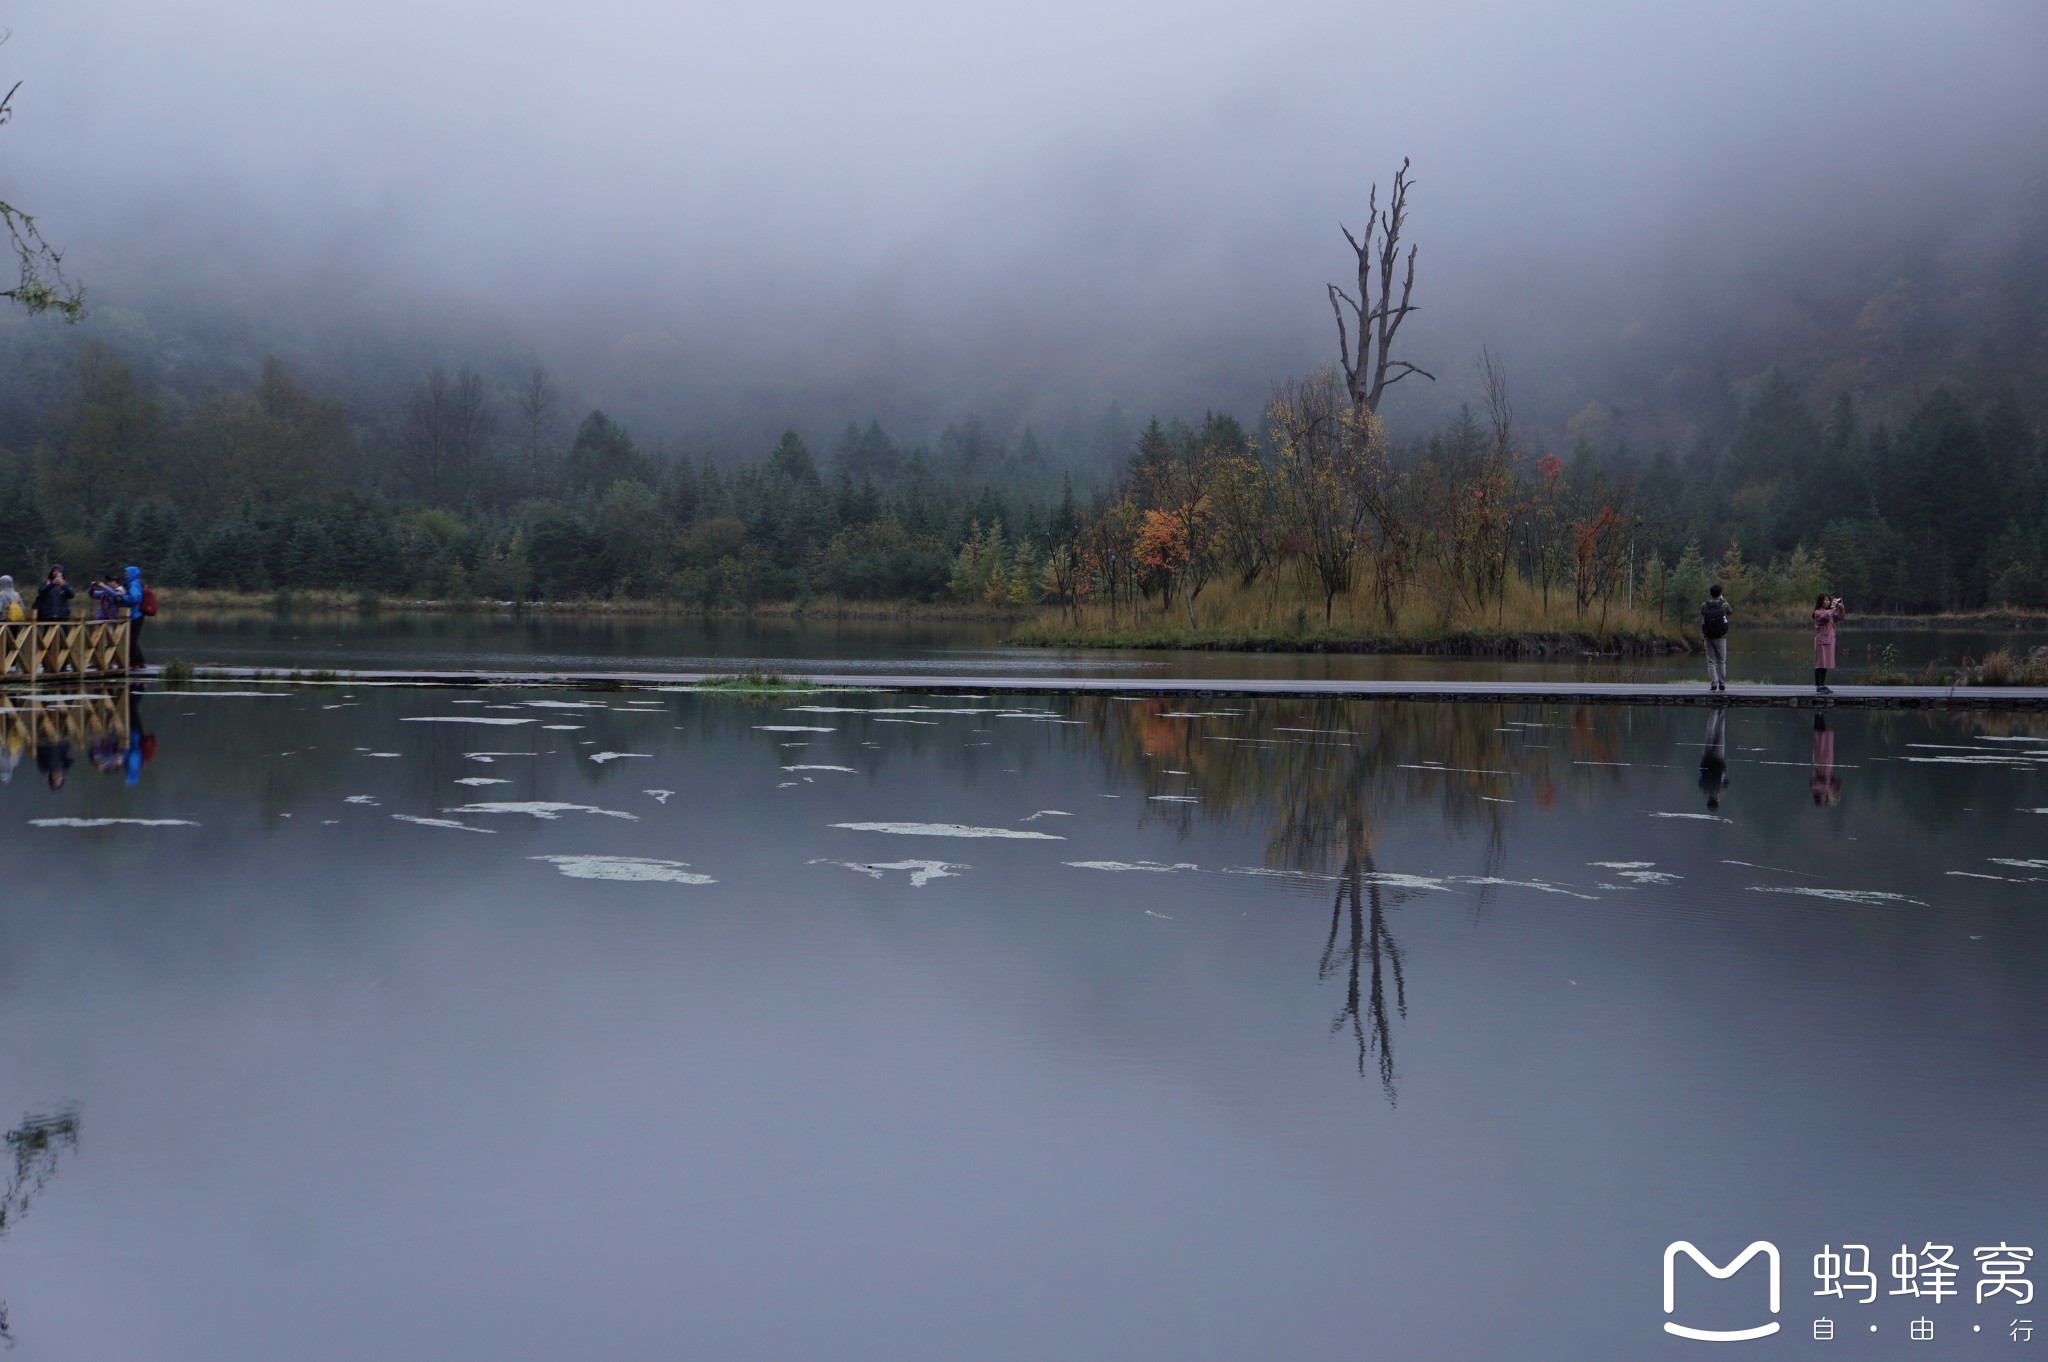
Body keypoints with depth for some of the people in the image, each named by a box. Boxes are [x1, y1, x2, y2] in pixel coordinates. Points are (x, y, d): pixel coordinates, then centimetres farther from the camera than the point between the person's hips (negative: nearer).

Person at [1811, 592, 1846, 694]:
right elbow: (1826, 617, -25)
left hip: (1829, 640, 7)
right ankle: (1818, 687, -7)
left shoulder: (1830, 612, 16)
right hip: (1821, 640, -7)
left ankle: (1823, 686, 12)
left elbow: (1839, 618, 8)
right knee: (1820, 664, -7)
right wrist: (1833, 607, -19)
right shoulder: (1818, 612, -7)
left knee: (1825, 664, 9)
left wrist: (1841, 608, -4)